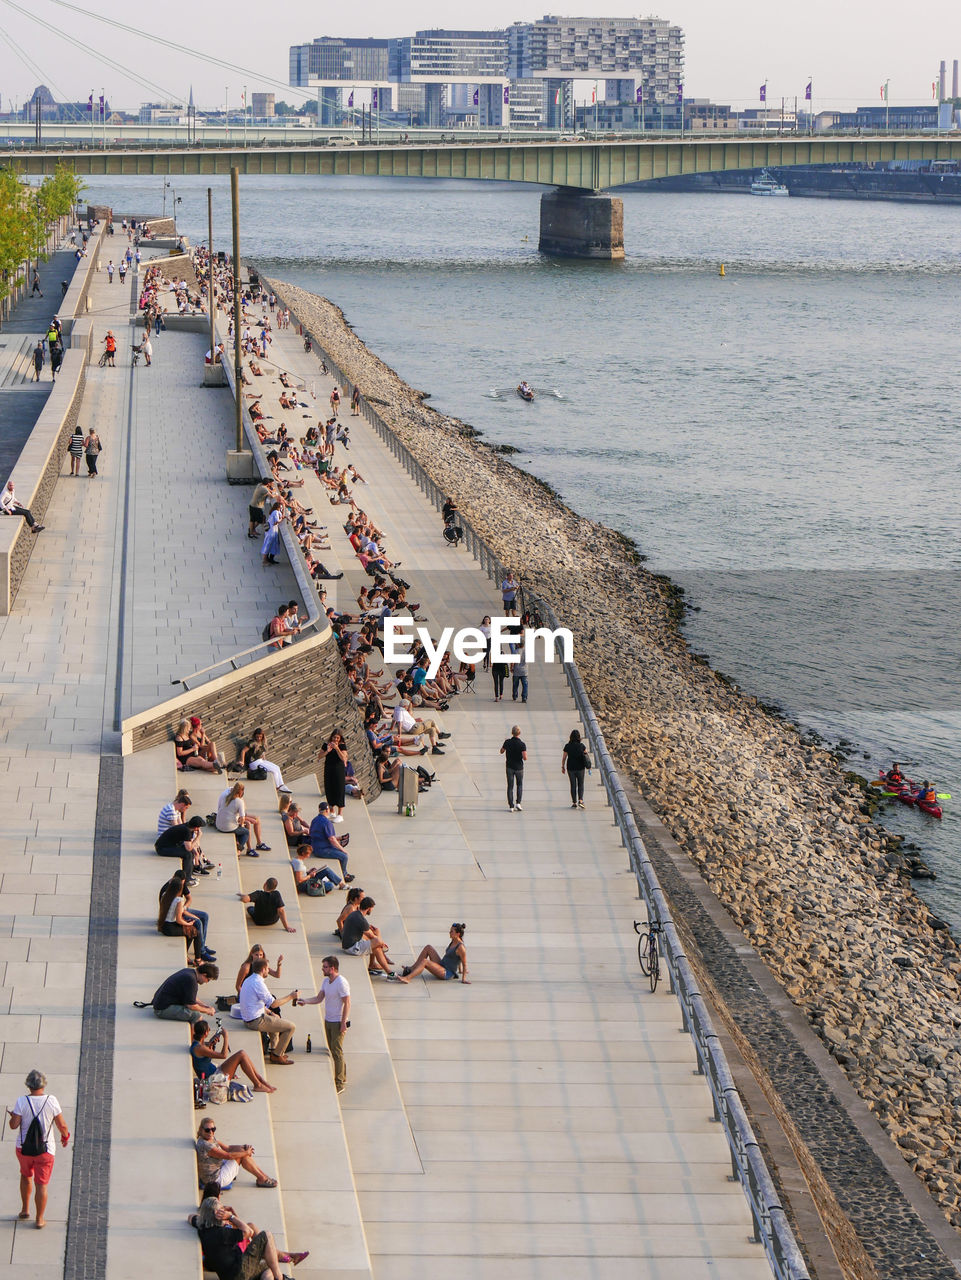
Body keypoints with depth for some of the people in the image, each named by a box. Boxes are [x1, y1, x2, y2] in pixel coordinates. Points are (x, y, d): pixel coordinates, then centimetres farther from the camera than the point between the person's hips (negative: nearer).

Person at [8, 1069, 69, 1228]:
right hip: (45, 1150, -1)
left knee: (26, 1175, 28)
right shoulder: (51, 1101, -13)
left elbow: (14, 1125, -14)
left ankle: (25, 1210, 33)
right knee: (41, 1184, 8)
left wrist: (11, 1117, 8)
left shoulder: (22, 1101, -14)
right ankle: (39, 1219, 15)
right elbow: (62, 1125, -7)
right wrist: (65, 1136, 13)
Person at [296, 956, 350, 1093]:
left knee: (337, 1051, -7)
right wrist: (304, 1001, -5)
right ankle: (342, 1077, 24)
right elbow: (319, 998, 12)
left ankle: (339, 1083, -2)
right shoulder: (326, 981, 9)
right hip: (328, 1020, 9)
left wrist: (343, 1023, -19)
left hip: (338, 1022, -9)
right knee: (333, 1050, 13)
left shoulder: (341, 982, -18)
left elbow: (347, 1003, -17)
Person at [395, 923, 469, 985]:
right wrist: (460, 970, 31)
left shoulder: (460, 947, -19)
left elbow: (464, 964, -16)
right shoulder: (453, 942, 9)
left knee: (424, 961, -27)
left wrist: (464, 978, -18)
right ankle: (412, 968, 4)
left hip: (447, 974, -9)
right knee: (428, 948, 5)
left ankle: (407, 978, -37)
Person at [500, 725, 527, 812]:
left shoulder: (507, 742, -8)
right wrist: (525, 755, 3)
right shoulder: (522, 744, -15)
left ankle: (511, 806, 1)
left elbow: (501, 751, 9)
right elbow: (525, 758, -20)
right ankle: (518, 803, 5)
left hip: (509, 767, 1)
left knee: (510, 786, 5)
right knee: (519, 785, 17)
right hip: (519, 767, -1)